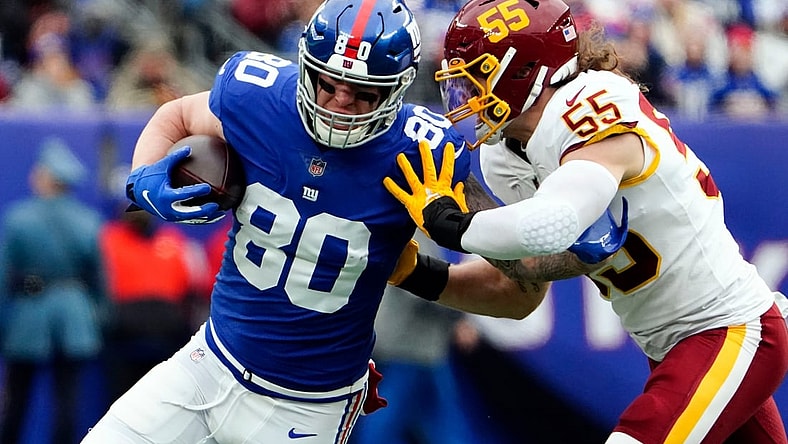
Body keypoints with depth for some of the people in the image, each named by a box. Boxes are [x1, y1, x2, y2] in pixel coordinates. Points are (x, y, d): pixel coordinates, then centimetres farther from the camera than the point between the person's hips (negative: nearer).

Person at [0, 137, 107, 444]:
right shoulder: (88, 221, 4)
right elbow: (98, 279, 7)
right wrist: (99, 323, 15)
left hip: (28, 316, -2)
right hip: (75, 317, 2)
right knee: (67, 398, 1)